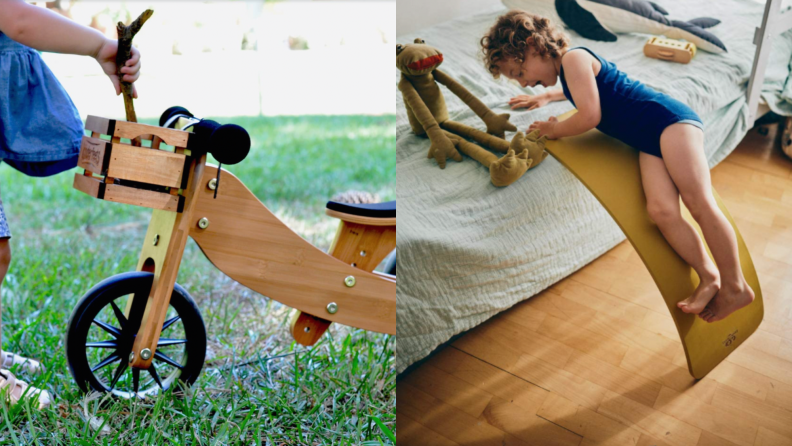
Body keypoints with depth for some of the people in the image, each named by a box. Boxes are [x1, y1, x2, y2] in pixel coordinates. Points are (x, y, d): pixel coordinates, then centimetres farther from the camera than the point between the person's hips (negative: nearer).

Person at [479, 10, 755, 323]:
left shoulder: (573, 58, -7)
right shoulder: (568, 70, 23)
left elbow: (590, 115, -16)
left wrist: (555, 130, 0)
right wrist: (546, 97, 46)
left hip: (670, 120, -8)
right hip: (647, 143, 8)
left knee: (699, 202, -15)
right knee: (661, 209, -15)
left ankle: (736, 285, -10)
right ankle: (709, 277, -13)